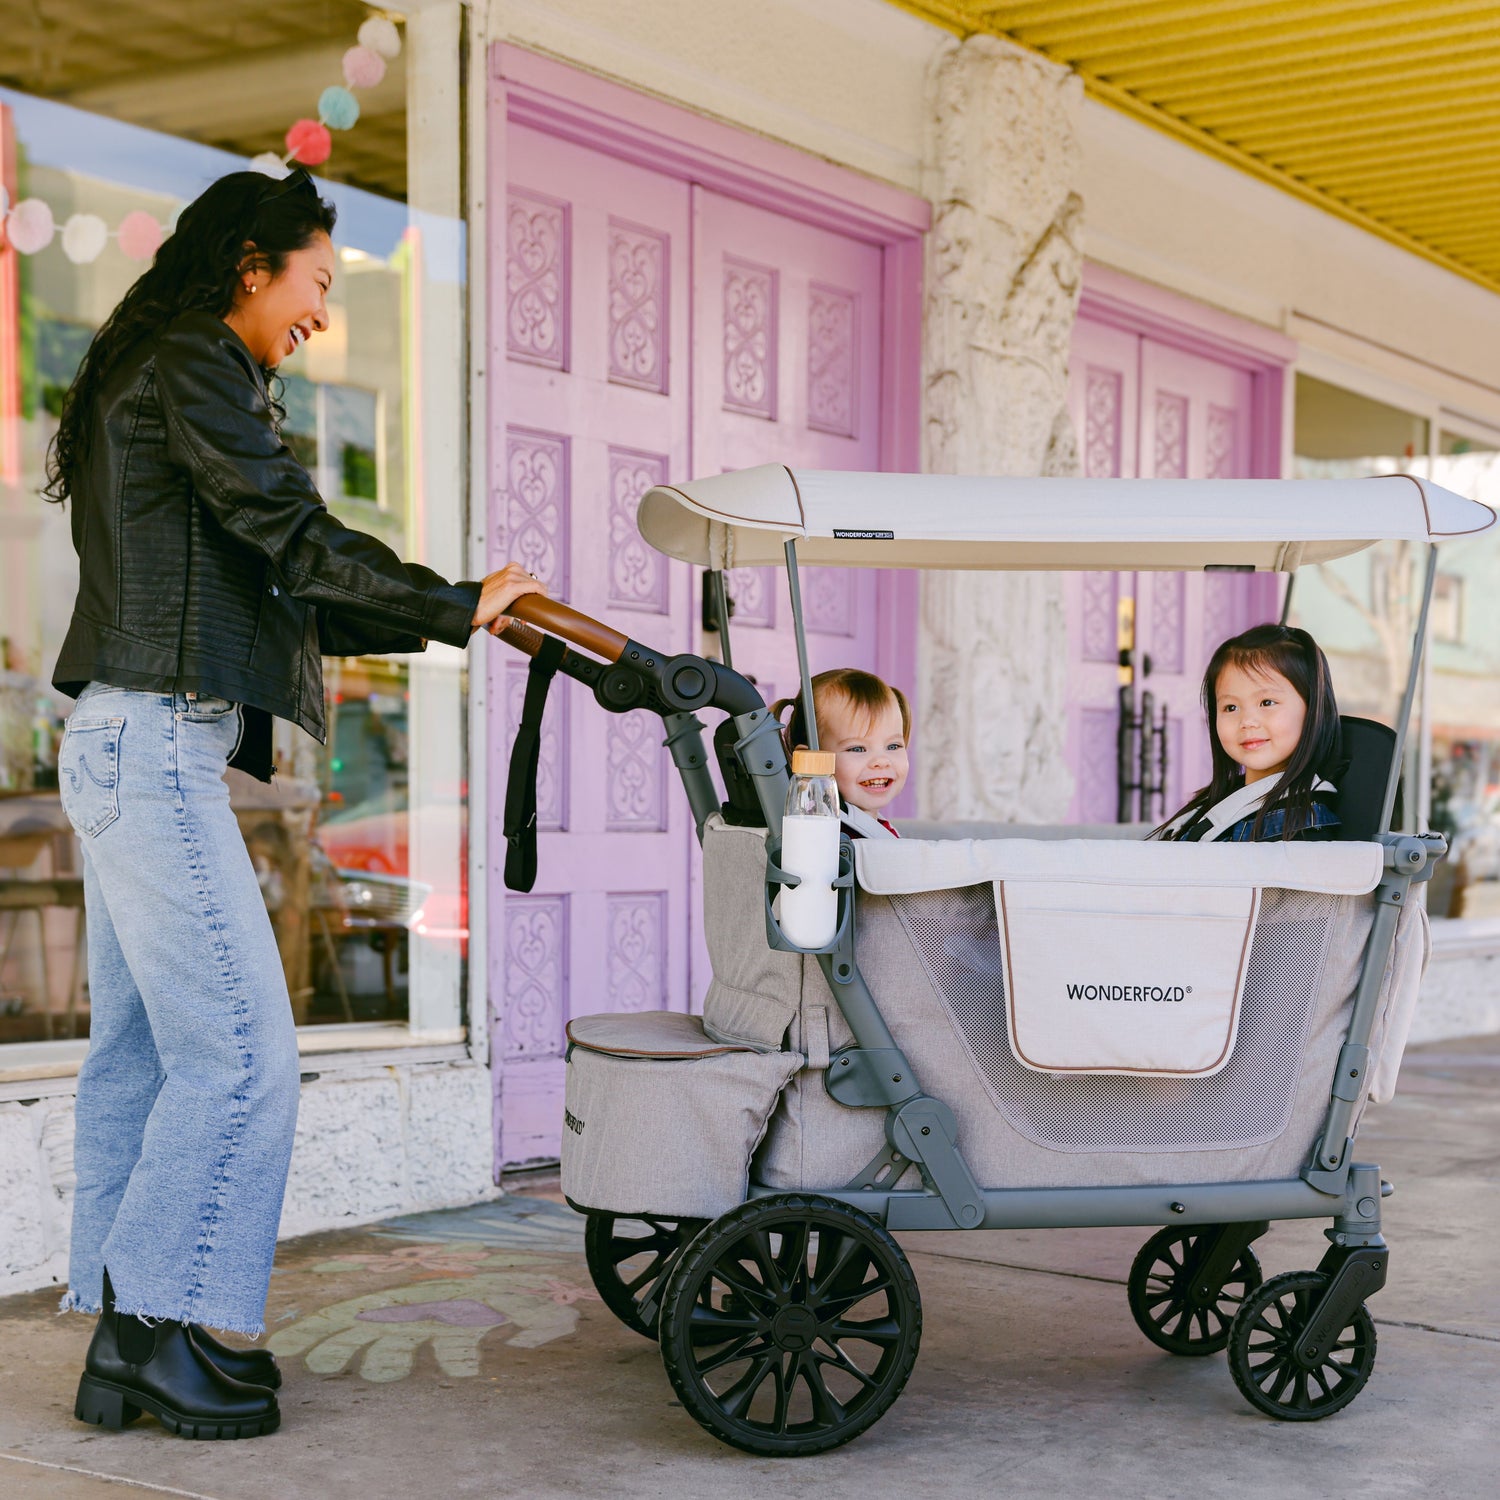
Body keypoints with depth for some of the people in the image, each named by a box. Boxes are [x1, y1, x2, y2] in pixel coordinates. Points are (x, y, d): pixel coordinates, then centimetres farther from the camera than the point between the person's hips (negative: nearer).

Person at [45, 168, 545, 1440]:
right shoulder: (191, 369, -7)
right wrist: (458, 605, -7)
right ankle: (161, 1325, -3)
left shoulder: (154, 379, 24)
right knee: (240, 1047, -9)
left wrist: (428, 629, 20)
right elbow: (295, 539, -15)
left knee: (141, 1048, 10)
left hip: (132, 749, 11)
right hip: (155, 743, -11)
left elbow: (255, 593, 24)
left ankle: (123, 1347, 14)